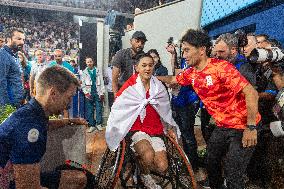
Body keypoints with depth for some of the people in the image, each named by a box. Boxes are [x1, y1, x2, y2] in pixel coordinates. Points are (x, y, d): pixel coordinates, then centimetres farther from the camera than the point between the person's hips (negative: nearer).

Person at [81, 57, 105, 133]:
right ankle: (92, 125, 8)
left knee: (99, 109, -2)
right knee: (89, 110, 0)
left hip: (98, 93, 0)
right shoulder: (84, 72, 9)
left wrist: (102, 93, -1)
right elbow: (82, 84, 7)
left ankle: (98, 124, 9)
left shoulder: (98, 71, 11)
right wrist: (86, 93, -5)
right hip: (89, 93, 0)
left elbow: (101, 82, 7)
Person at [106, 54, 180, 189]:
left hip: (155, 130, 4)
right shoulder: (130, 86, -5)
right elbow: (117, 108, 1)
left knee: (162, 168, -11)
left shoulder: (159, 87, 7)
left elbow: (165, 111, 19)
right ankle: (145, 177, 4)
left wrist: (169, 128, 16)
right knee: (148, 156, -31)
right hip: (137, 129, -3)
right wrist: (115, 130, 1)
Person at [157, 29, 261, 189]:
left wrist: (251, 127, -25)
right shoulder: (191, 73, 2)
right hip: (222, 126, 8)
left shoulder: (221, 67, -23)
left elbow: (251, 93, -26)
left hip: (243, 126, -7)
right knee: (212, 162, 18)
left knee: (233, 175, -5)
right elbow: (172, 80, 23)